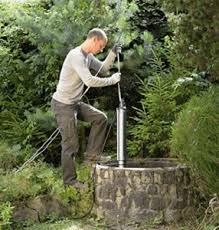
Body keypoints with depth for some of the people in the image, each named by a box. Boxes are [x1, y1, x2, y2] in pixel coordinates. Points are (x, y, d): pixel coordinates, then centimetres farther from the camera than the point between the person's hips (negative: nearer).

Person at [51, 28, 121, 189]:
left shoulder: (88, 56, 8)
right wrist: (112, 80, -20)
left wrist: (113, 53, 2)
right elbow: (90, 81, -30)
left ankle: (92, 154, 14)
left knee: (100, 118, 8)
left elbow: (103, 68, 18)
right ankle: (70, 180, 8)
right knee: (71, 144, -3)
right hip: (63, 104, -9)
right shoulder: (76, 56, -23)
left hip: (76, 103, 9)